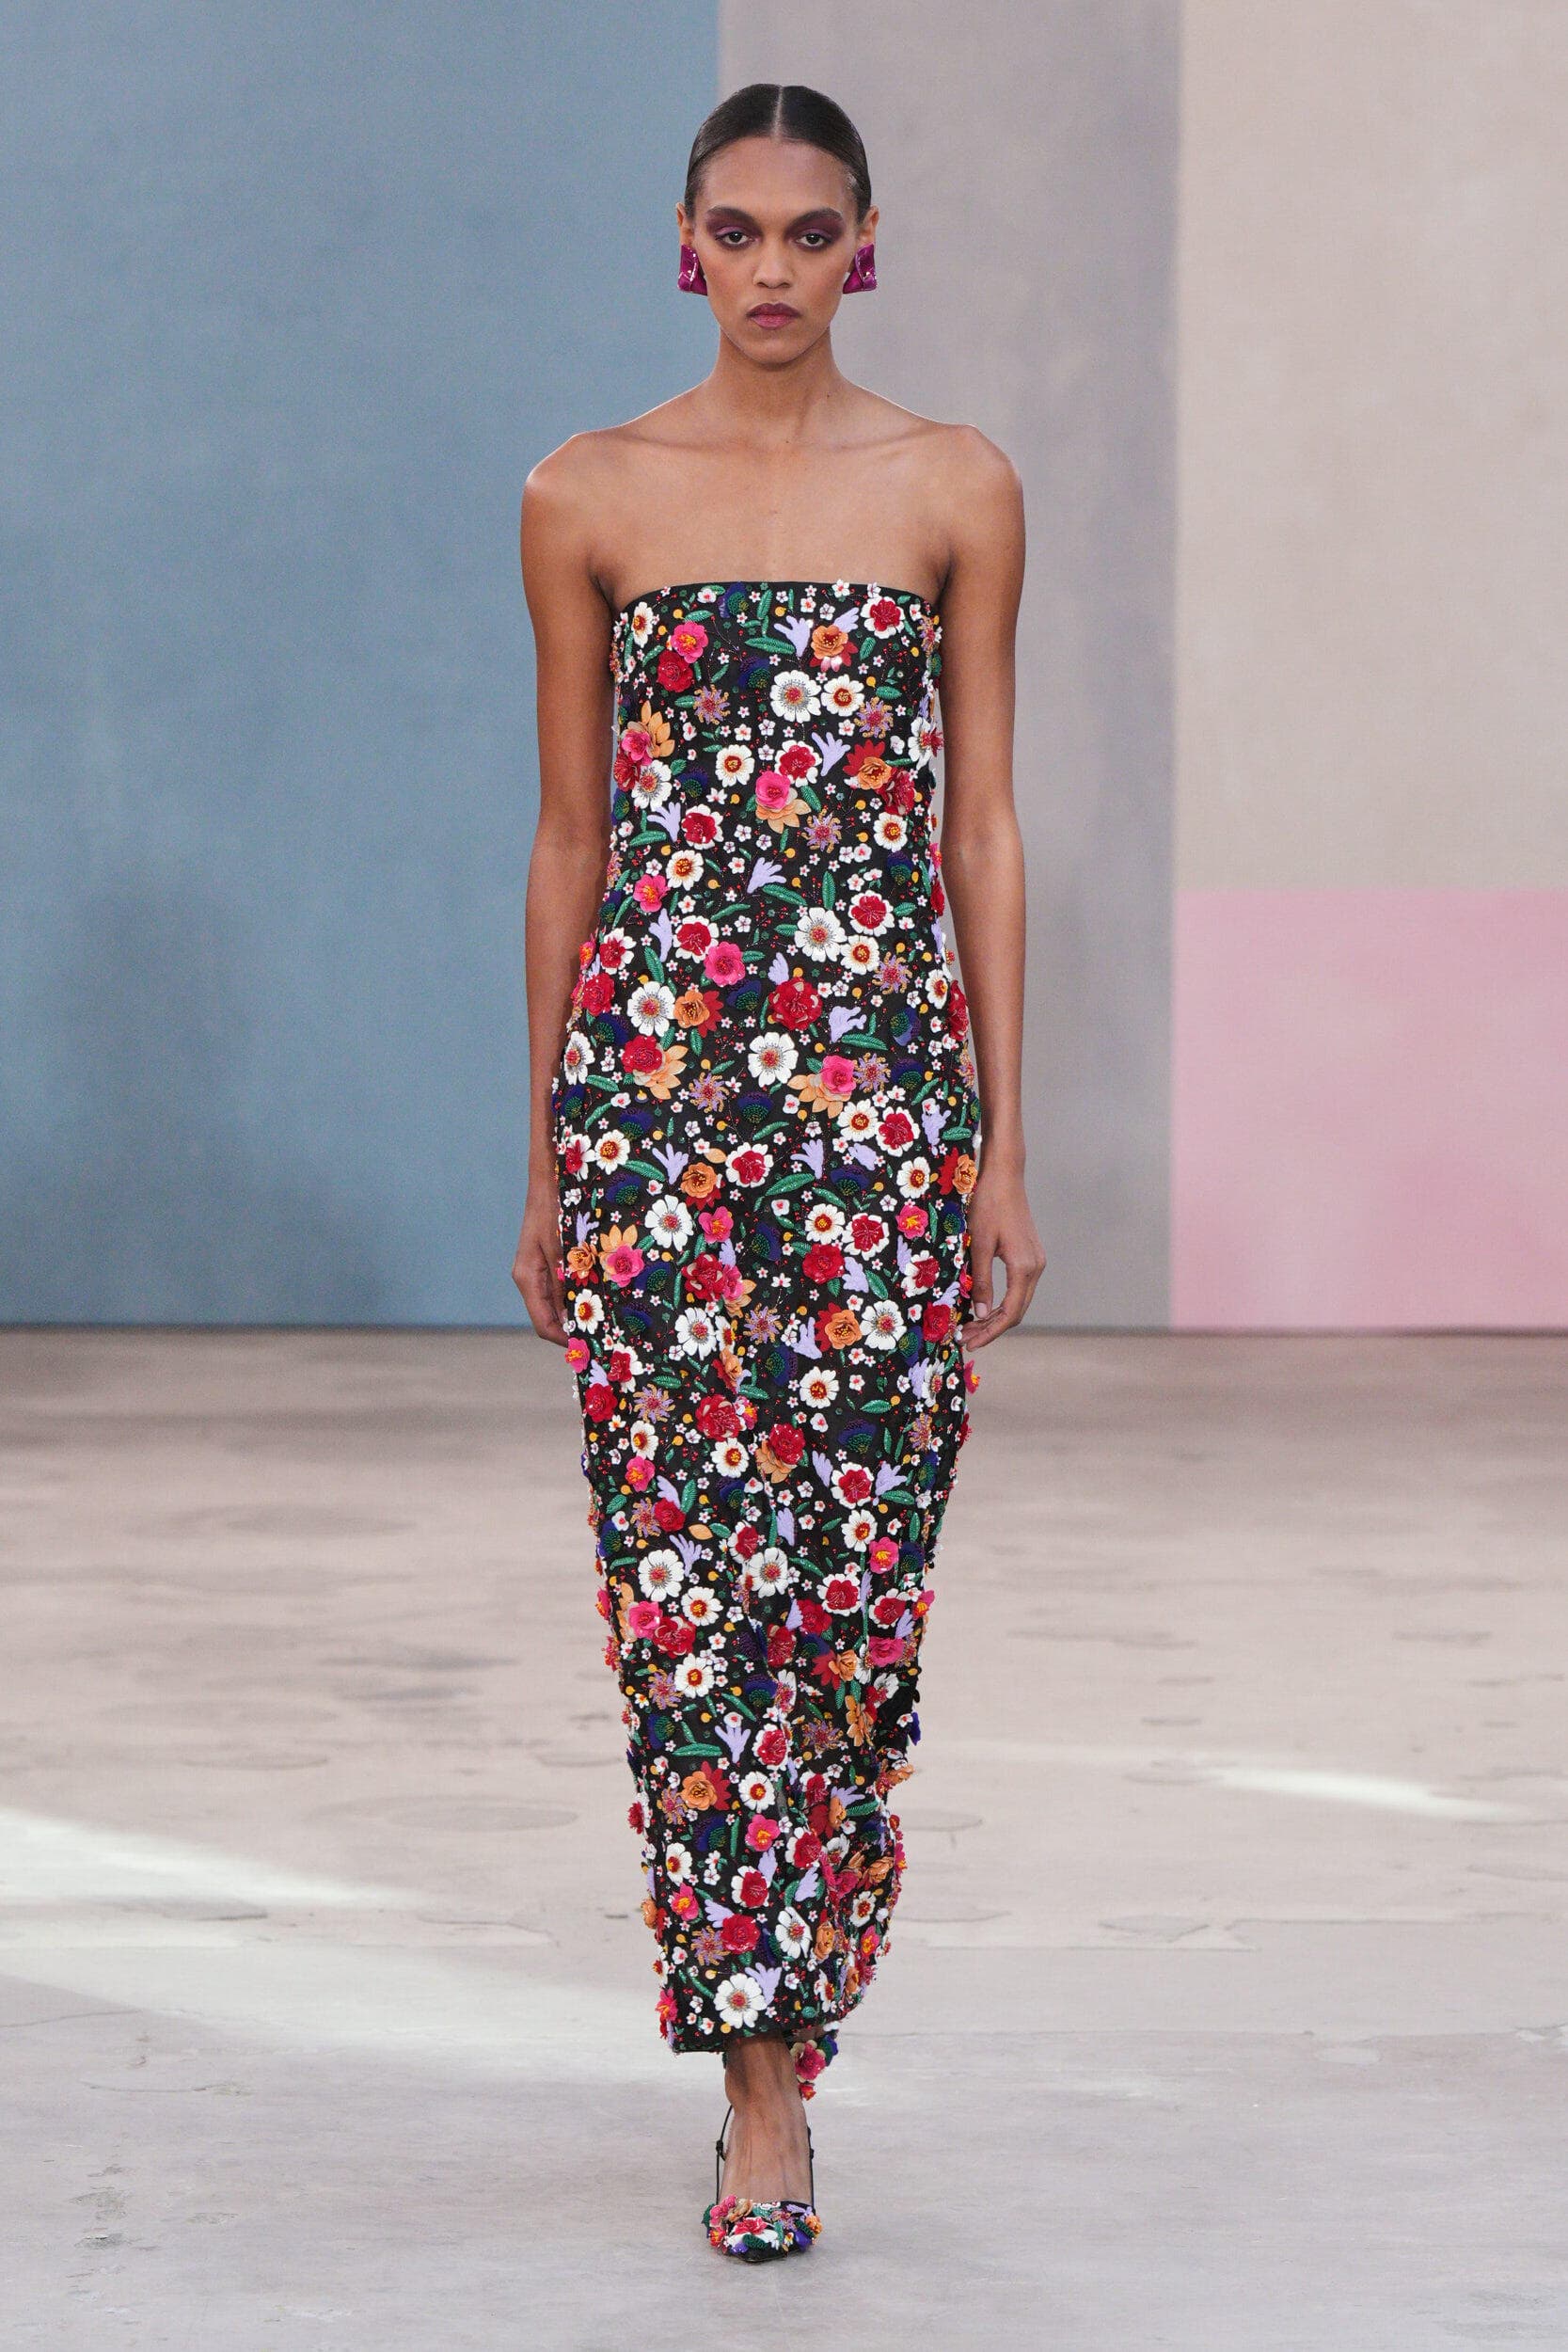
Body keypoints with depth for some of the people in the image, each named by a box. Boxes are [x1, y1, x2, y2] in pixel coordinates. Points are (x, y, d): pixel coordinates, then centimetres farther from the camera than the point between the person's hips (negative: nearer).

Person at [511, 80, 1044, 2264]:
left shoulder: (955, 489, 6)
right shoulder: (589, 498, 6)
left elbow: (982, 821, 6)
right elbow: (570, 833, 9)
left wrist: (1006, 1146, 2)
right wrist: (543, 1157, 8)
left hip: (885, 1078, 0)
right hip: (652, 1067, 0)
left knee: (855, 1576, 1)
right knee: (687, 1572, -6)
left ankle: (782, 2031, 17)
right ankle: (765, 2089, -3)